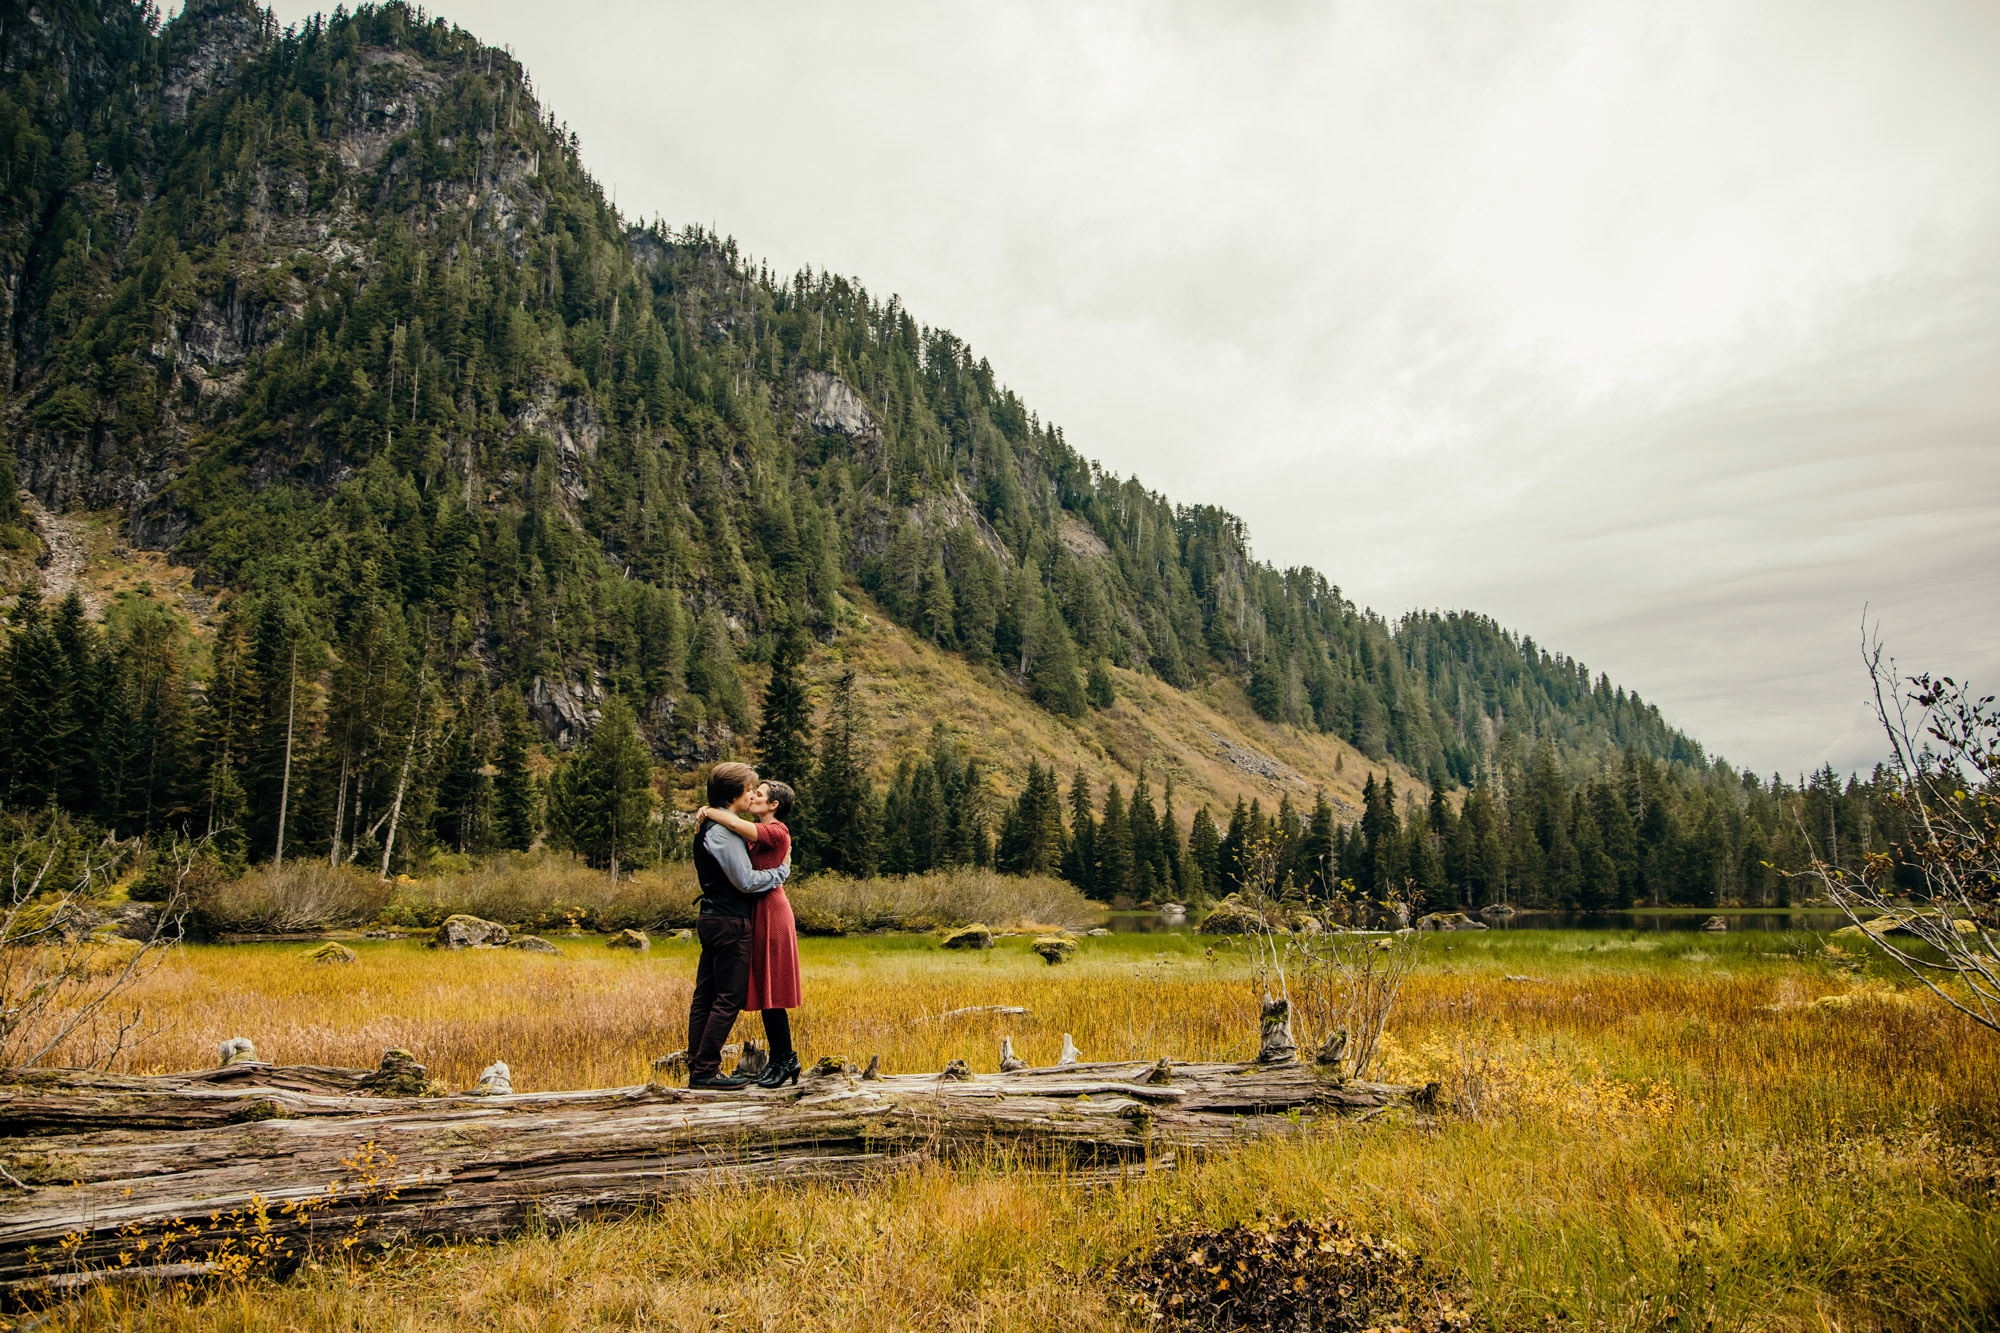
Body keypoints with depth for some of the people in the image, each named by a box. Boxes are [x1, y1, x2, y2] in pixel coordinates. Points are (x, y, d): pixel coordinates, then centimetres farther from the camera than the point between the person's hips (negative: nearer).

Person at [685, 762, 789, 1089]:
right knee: (729, 999, -4)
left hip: (712, 919, 10)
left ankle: (697, 1068, 15)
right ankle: (706, 1070, -1)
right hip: (730, 922, -10)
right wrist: (782, 871, -7)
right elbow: (746, 881, -19)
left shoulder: (709, 826, 15)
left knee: (705, 996, 11)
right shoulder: (723, 830, -17)